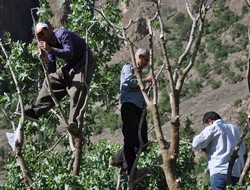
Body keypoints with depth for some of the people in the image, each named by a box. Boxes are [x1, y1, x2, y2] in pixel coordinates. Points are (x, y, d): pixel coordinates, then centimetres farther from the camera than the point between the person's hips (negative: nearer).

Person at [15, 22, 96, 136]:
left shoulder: (62, 34, -19)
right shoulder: (48, 44, 4)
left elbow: (69, 53, -35)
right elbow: (52, 70, 0)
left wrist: (50, 49, -41)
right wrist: (45, 59, -20)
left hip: (84, 61, -9)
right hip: (71, 66, 9)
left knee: (78, 88, -28)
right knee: (51, 81, 7)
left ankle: (74, 122, -38)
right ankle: (36, 112, 10)